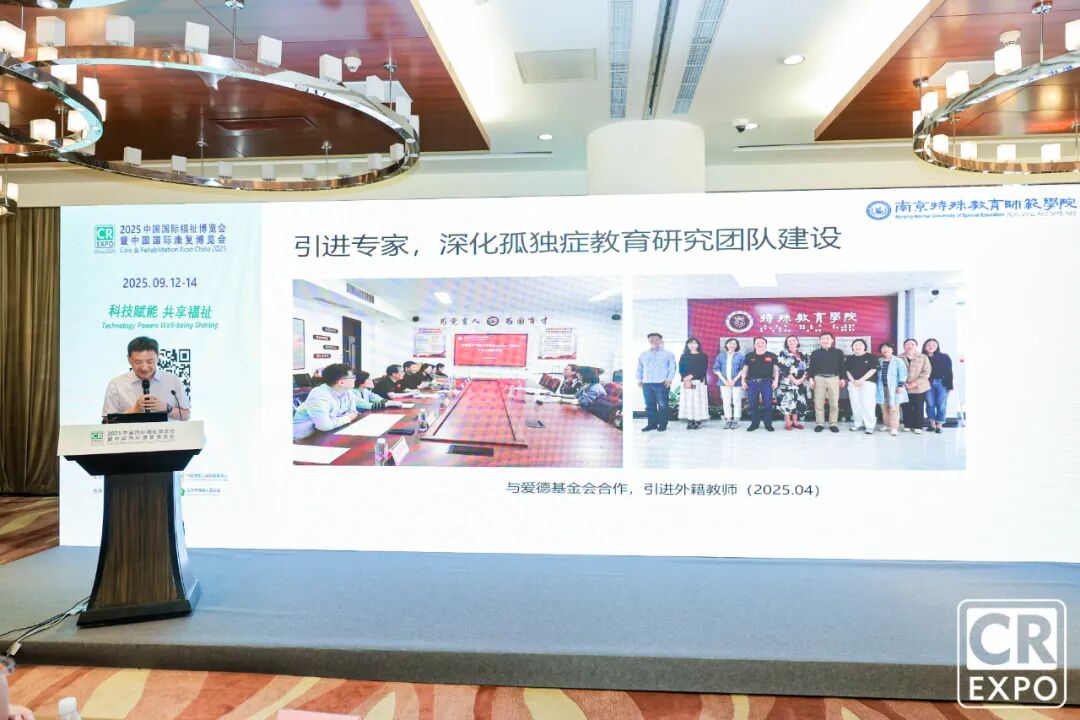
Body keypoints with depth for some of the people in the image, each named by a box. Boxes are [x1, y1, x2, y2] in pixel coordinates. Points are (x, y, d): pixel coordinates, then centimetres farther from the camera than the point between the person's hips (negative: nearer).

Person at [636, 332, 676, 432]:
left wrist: (669, 379, -9)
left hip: (662, 383, -3)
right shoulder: (643, 355, 17)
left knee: (662, 405, -3)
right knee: (649, 405, 4)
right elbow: (640, 369, 19)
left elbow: (672, 367, 1)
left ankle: (662, 424, 5)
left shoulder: (668, 354, 6)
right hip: (646, 384, 4)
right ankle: (652, 423, 11)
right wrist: (639, 380, 11)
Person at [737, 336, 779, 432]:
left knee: (767, 404, -2)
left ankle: (768, 424, 7)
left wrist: (776, 380, -4)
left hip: (767, 382, -1)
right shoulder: (749, 355, 8)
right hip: (752, 382, 1)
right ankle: (754, 424, 13)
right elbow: (745, 368, 11)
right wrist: (743, 380, 5)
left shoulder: (772, 356, 5)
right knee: (753, 404, 4)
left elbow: (776, 369, 5)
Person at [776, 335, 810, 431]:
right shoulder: (783, 354, -2)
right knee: (787, 401, -7)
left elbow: (806, 368, 8)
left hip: (800, 382, 5)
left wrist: (802, 379, -8)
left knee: (798, 401, 6)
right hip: (787, 382, -5)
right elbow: (784, 369, -11)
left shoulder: (803, 354, 13)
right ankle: (787, 422, -1)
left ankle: (795, 421, 15)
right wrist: (794, 380, -16)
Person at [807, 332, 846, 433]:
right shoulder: (815, 353, 8)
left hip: (834, 379, 0)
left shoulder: (839, 352, 8)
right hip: (819, 379, 0)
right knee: (818, 403, 0)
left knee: (834, 403, 1)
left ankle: (833, 424, 9)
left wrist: (842, 378, 5)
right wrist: (811, 378, -2)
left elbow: (841, 366, 9)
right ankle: (819, 424, 7)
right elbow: (812, 367, 8)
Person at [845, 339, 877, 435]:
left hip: (868, 383, -4)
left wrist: (861, 380, -13)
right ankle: (858, 424, 13)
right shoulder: (849, 358, 12)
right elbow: (847, 371, 10)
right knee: (856, 405, 5)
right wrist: (853, 381, -7)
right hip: (853, 383, 4)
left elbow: (873, 370, -7)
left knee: (867, 405, -9)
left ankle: (869, 426, -7)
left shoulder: (871, 357, 1)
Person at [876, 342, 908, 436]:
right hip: (882, 388, 5)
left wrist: (900, 385, -14)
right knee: (884, 407, 11)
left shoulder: (898, 360, -3)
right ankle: (886, 424, 23)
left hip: (893, 388, -5)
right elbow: (876, 373, 16)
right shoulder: (879, 361, 11)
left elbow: (903, 373, -7)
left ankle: (894, 427, -8)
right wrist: (876, 385, 11)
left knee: (893, 408, -8)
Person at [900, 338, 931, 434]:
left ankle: (918, 427, 8)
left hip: (919, 387, -1)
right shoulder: (899, 358, 5)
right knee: (906, 408, 4)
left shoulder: (923, 358, 2)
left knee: (918, 408, 1)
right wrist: (903, 383, -13)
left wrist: (915, 383, -14)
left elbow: (926, 372, -5)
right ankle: (907, 425, 15)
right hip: (904, 388, 1)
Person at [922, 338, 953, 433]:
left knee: (941, 405, -1)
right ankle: (932, 424, 11)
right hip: (928, 384, 1)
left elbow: (949, 372, 2)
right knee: (930, 404, 2)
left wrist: (950, 386, -2)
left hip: (942, 383, -1)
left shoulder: (944, 357, 4)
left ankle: (939, 425, 6)